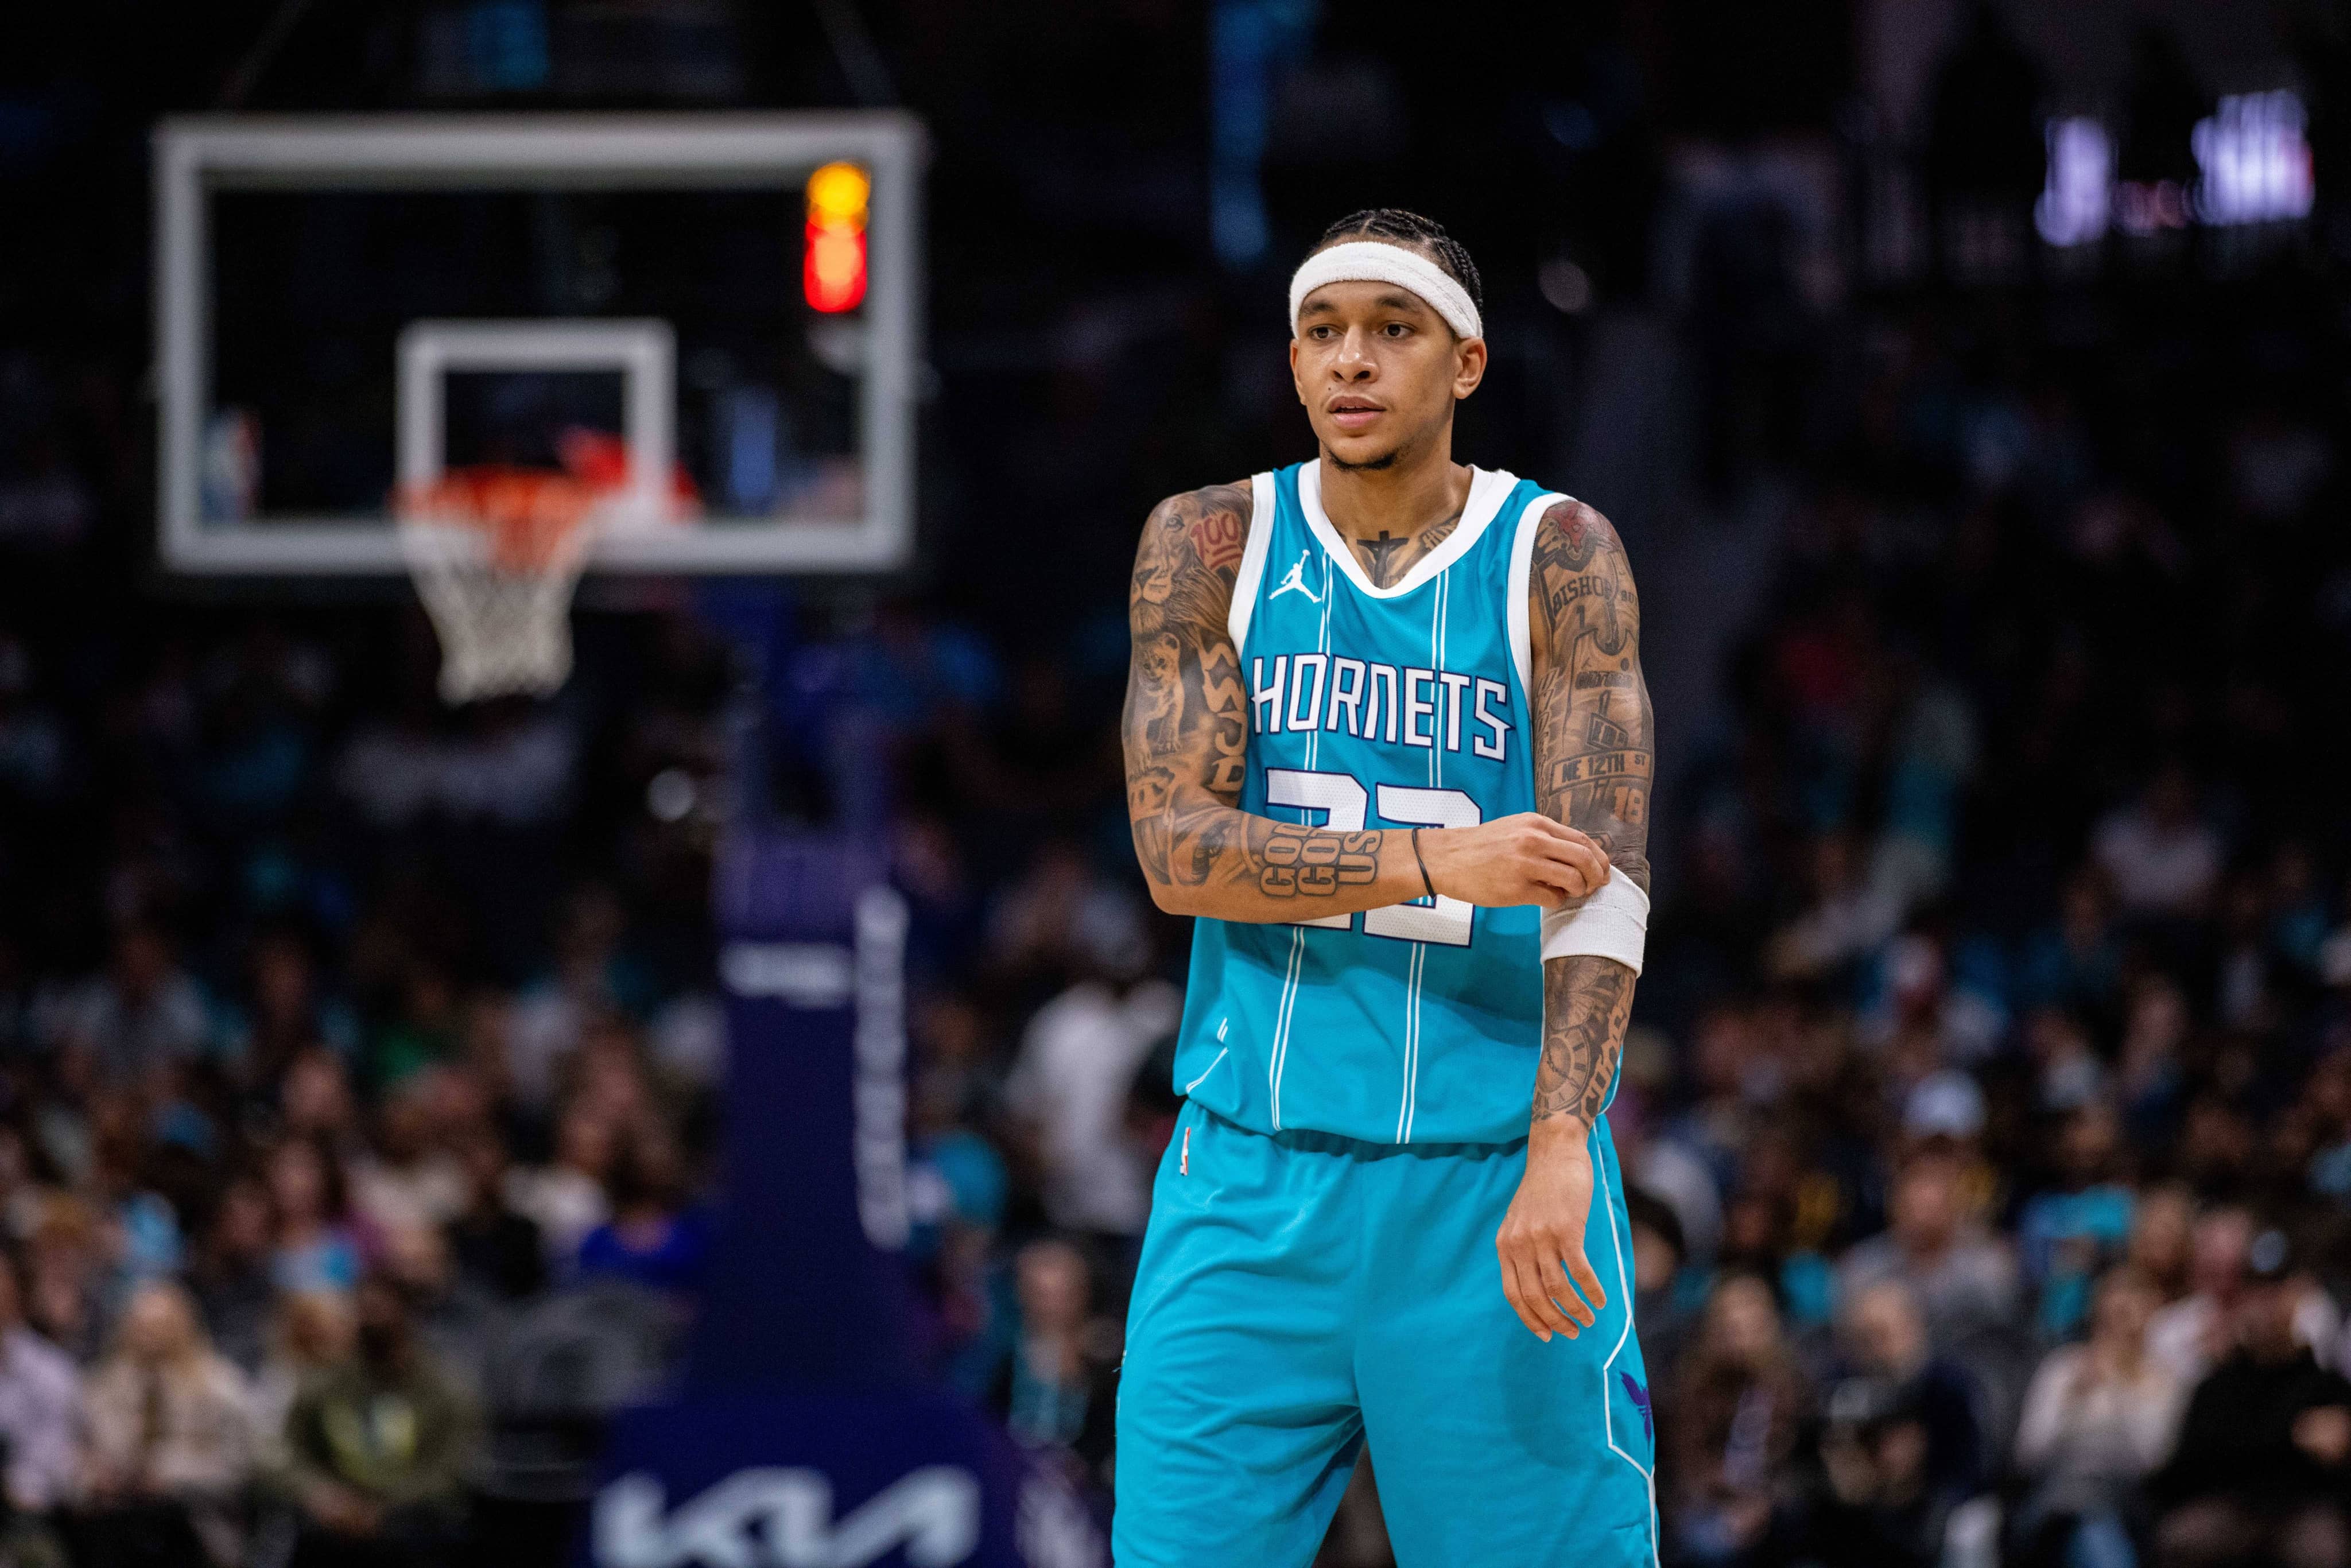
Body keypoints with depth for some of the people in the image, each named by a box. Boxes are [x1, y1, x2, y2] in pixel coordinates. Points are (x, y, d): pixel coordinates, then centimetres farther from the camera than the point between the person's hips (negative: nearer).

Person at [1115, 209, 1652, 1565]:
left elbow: (1606, 875, -11)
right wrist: (1434, 861, -20)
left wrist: (1561, 1147, -25)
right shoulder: (1211, 545, 4)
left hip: (1491, 1181, -2)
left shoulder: (1560, 559, -2)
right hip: (1252, 1177, 2)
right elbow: (1175, 848, -6)